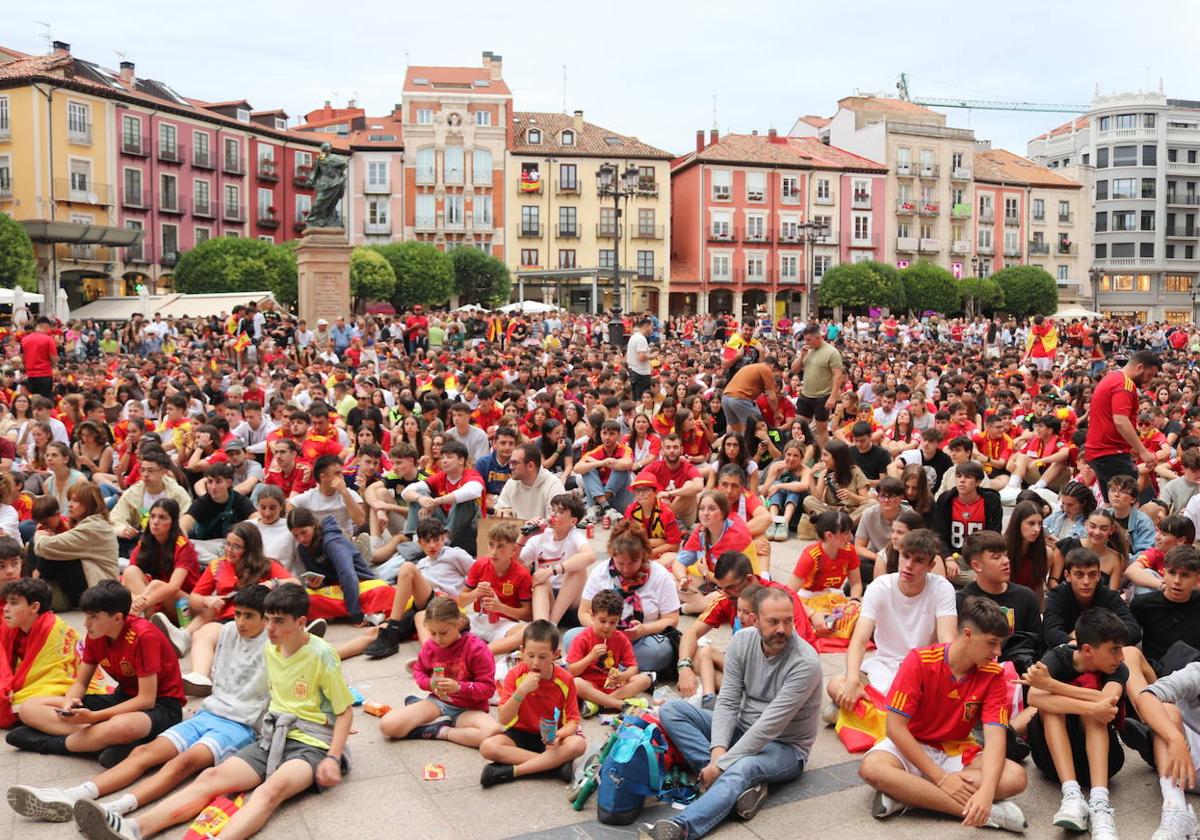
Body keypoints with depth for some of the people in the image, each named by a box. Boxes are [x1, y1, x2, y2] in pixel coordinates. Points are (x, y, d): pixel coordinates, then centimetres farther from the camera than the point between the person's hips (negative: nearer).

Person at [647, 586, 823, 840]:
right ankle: (746, 782, -25)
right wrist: (718, 749, -25)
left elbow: (770, 726, -26)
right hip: (741, 732, 6)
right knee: (672, 710, -12)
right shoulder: (742, 641, -7)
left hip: (784, 747, -6)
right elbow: (727, 702, -8)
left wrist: (721, 764, -26)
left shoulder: (806, 663, -23)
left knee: (744, 767, -40)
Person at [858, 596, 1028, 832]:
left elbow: (995, 736, -20)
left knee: (1015, 777, -24)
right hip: (911, 748, -3)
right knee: (872, 768, -35)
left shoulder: (993, 675, -9)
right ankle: (987, 812, -31)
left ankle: (904, 794, -26)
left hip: (957, 751, 3)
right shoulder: (919, 661, -18)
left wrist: (986, 791, -38)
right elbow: (896, 727, -19)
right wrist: (940, 778, -24)